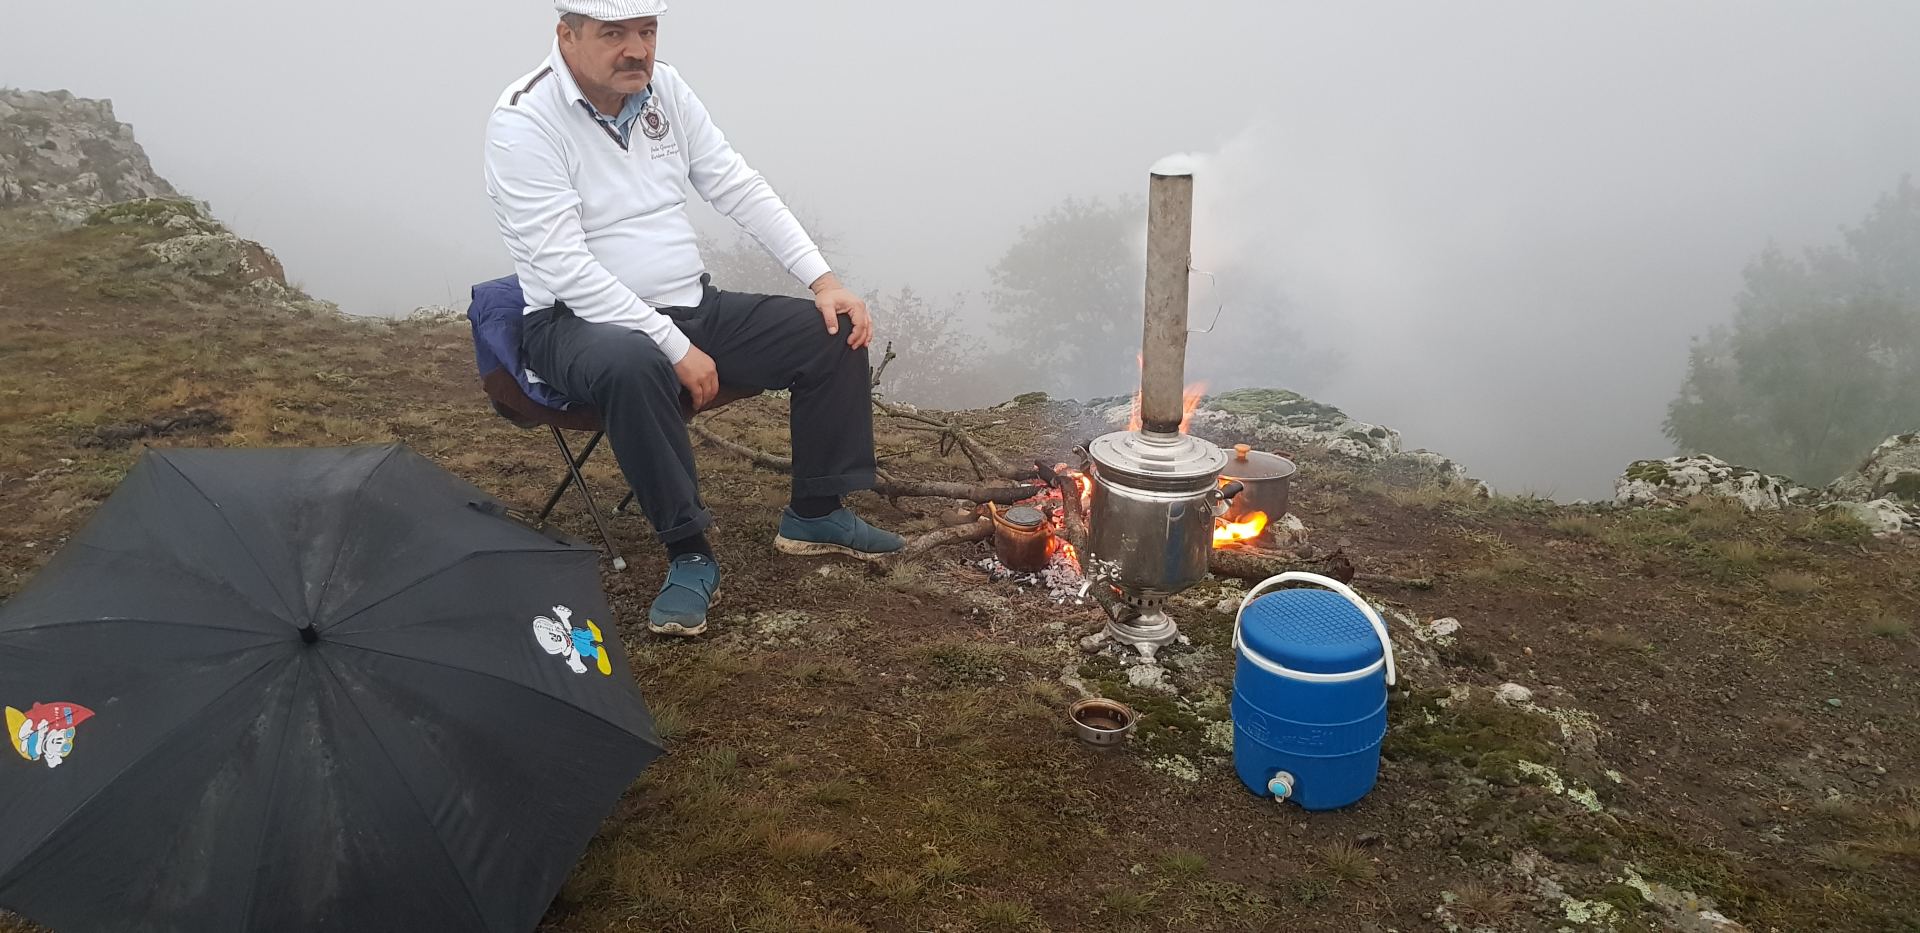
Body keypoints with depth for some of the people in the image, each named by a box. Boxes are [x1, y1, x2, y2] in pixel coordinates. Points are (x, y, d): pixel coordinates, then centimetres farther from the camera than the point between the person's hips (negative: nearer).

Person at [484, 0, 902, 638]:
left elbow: (739, 189, 6)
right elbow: (566, 268, -23)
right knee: (633, 365, -41)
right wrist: (677, 349, -26)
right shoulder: (523, 121, -17)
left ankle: (815, 514, 11)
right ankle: (689, 555, -25)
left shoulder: (664, 88, 3)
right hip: (582, 323, -7)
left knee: (835, 332, -4)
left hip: (692, 307, 7)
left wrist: (823, 279, -4)